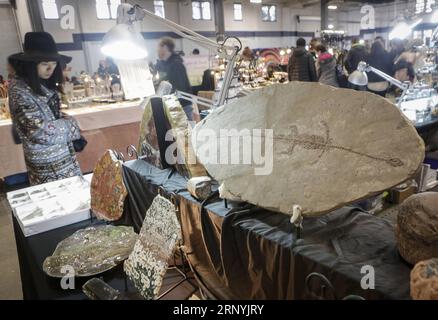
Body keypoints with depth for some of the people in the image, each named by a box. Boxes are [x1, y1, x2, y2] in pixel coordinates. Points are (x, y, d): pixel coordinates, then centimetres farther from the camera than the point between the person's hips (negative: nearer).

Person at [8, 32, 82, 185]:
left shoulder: (44, 84, 5)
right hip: (47, 162, -8)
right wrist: (70, 124, -13)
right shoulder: (19, 90, -20)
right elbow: (39, 131, -25)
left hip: (64, 153, 8)